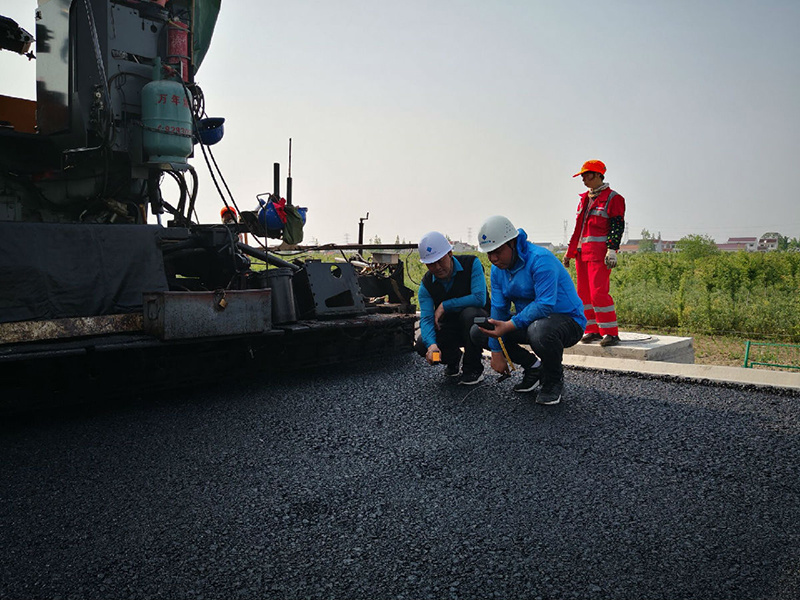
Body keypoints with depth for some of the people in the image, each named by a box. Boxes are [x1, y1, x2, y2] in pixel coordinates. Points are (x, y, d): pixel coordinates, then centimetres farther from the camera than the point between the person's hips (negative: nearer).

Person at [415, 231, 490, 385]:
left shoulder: (472, 264, -17)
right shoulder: (426, 284, -7)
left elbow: (480, 298, -29)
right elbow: (426, 319, -17)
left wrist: (445, 306, -23)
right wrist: (431, 344, -38)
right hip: (450, 328, 3)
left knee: (469, 313, -37)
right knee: (422, 345, -22)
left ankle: (473, 368, -17)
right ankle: (453, 359, 13)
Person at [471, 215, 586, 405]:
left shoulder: (540, 259, -24)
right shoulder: (498, 268, 1)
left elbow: (545, 305, -32)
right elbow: (499, 308, 0)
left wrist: (510, 325, -38)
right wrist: (496, 351, -6)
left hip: (568, 320, -8)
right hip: (529, 321, 8)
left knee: (539, 330, -43)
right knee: (478, 331, -2)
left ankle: (554, 379, -9)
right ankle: (533, 367, 9)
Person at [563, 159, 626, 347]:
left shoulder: (613, 198, -3)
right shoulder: (584, 199, 20)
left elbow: (617, 226, -10)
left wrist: (612, 250, -20)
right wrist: (570, 251, 22)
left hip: (600, 252, -8)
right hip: (582, 252, 8)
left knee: (598, 292, -14)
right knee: (584, 293, 8)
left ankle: (611, 333, -7)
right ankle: (593, 330, 17)